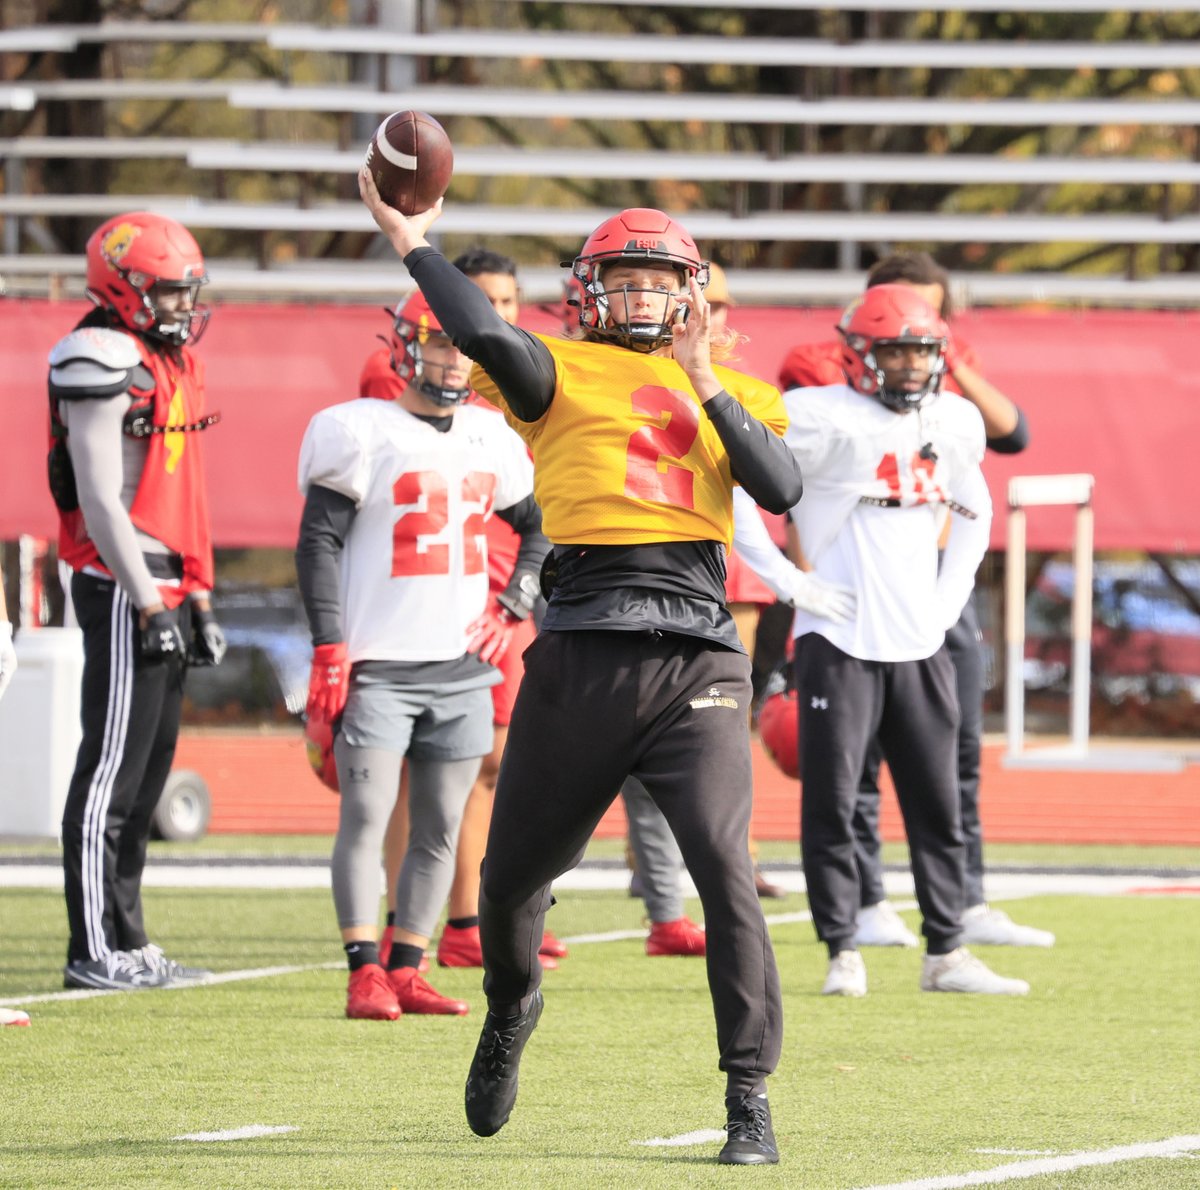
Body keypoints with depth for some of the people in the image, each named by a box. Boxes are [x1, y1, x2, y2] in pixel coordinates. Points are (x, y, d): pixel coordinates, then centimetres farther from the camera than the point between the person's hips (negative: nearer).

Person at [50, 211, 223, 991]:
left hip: (164, 589, 10)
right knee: (113, 768, -7)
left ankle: (127, 942, 17)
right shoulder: (105, 363, -12)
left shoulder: (174, 361, 17)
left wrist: (199, 599, 20)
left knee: (149, 770, 12)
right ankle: (95, 950, -6)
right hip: (123, 589, -10)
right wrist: (149, 604, -18)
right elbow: (101, 501, -17)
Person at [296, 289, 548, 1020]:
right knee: (366, 816, -9)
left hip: (463, 665, 6)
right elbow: (319, 542, -7)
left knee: (440, 829, 5)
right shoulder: (364, 433, -5)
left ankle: (407, 972, 10)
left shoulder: (491, 440, 12)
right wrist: (329, 651, -13)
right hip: (378, 665, -5)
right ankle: (365, 975, -9)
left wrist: (514, 608, 10)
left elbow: (543, 526, 25)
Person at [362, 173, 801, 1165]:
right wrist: (413, 244, -7)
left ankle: (750, 1095, -7)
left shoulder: (730, 394, 16)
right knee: (514, 874, 13)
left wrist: (707, 388, -5)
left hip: (697, 667, 0)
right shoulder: (564, 375, 8)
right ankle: (510, 1015, 45)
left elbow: (783, 488, -1)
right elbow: (487, 339, -13)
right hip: (582, 660, 0)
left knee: (727, 876, -15)